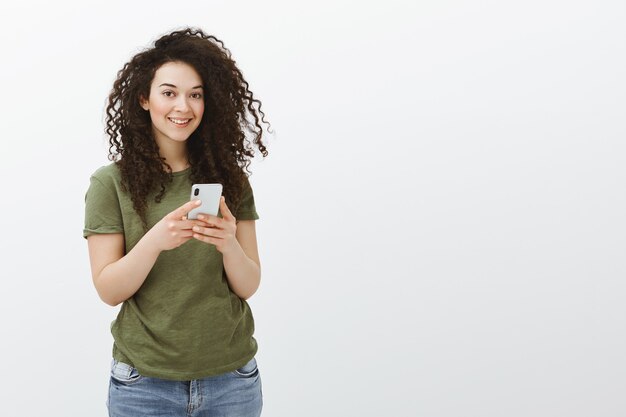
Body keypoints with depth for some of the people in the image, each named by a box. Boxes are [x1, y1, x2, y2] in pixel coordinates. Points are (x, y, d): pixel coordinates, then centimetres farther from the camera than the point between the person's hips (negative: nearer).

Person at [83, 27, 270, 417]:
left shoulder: (230, 179, 0)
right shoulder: (111, 182, -5)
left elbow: (248, 286, -2)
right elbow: (109, 291, -8)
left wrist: (229, 244, -23)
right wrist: (154, 241, -26)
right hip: (145, 382, -2)